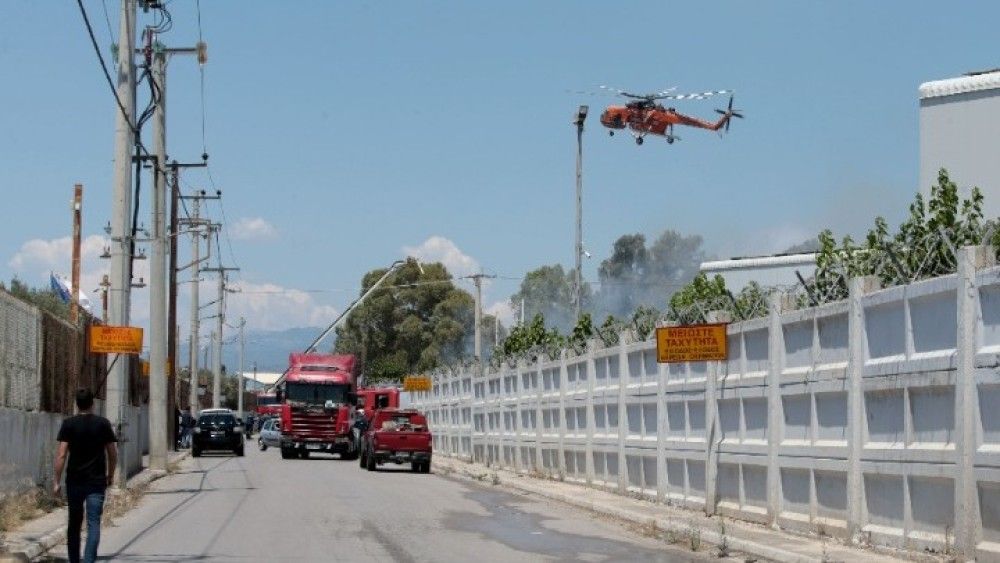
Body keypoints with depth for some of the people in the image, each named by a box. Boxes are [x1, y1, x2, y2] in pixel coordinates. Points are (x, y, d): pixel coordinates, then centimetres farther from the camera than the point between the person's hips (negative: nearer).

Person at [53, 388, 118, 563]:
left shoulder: (69, 424, -2)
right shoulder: (103, 423, 1)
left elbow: (61, 454, -8)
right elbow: (113, 453, 5)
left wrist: (57, 481, -4)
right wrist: (111, 475, 19)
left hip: (75, 481, 1)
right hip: (97, 481, -1)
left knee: (74, 523, 14)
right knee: (94, 524, -5)